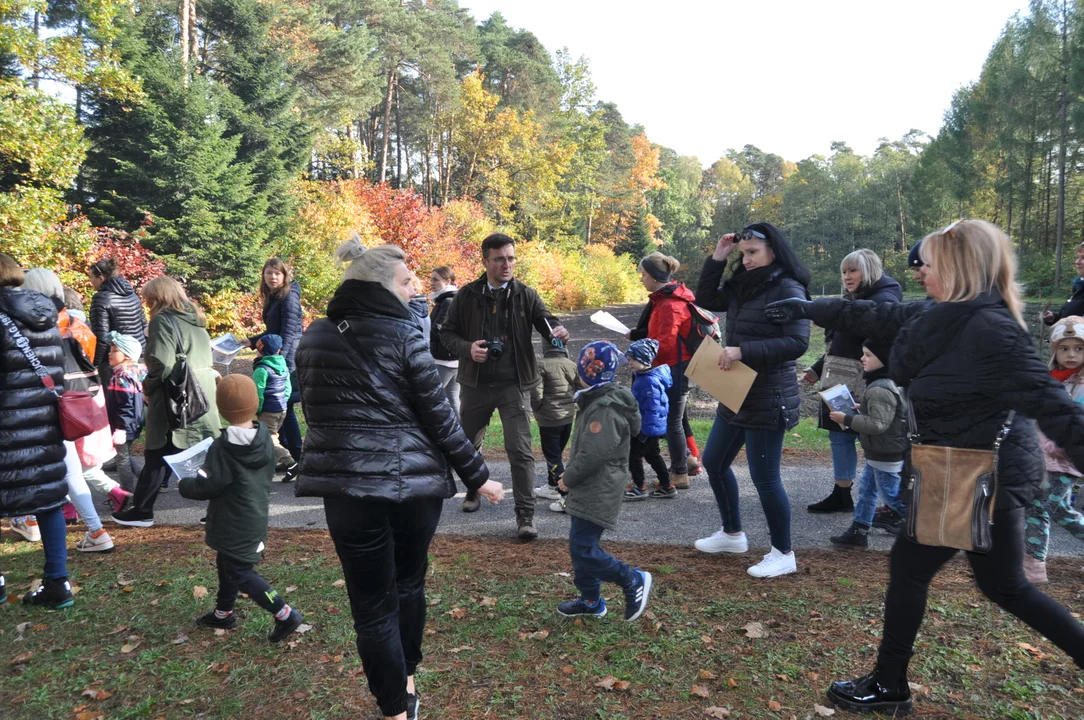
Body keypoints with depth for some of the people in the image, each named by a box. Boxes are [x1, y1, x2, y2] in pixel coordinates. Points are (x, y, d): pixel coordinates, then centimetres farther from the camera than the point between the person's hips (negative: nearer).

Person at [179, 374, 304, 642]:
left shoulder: (223, 448, -22)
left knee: (241, 573, 0)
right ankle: (223, 613, 39)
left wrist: (183, 486, 1)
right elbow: (268, 473, 10)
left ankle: (285, 615, -3)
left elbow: (206, 486, -19)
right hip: (256, 516, 8)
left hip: (234, 523, -8)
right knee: (227, 564, 24)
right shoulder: (265, 437, -1)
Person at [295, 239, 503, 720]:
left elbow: (315, 411, 14)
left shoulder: (314, 338, 5)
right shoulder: (403, 335, -7)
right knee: (409, 583, 21)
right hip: (414, 481, -1)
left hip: (346, 485, 1)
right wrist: (476, 475, 1)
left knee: (372, 603, 7)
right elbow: (438, 415, -8)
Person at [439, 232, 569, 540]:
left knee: (520, 450, -5)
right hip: (475, 383, 2)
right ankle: (473, 489, 46)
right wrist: (467, 348, -17)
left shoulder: (526, 295, -1)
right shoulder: (467, 295, -1)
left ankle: (525, 514, 4)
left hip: (514, 385, -2)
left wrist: (557, 331, -32)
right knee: (468, 443, 19)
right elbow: (447, 333, 3)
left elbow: (545, 321, -8)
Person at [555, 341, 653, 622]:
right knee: (581, 545, 15)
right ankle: (590, 600, 28)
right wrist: (572, 477, 12)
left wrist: (569, 478, -13)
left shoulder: (605, 408, -21)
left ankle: (633, 580, 5)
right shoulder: (598, 401, 12)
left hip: (598, 492, -10)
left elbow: (594, 453, -26)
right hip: (591, 489, 10)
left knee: (583, 549, -9)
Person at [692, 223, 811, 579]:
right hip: (736, 395, 9)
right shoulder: (744, 286, 9)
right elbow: (705, 299, 14)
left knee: (764, 476, -1)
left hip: (767, 399, -9)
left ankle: (783, 554, 17)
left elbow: (797, 343, -23)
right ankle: (732, 534, 35)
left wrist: (743, 351, -28)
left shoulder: (787, 290, -15)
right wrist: (717, 258, 4)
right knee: (714, 462, 17)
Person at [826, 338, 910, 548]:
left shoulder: (880, 390, -26)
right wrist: (858, 411, 10)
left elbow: (877, 424, -29)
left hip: (885, 454, -11)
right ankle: (858, 532, 23)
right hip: (878, 452, 11)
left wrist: (847, 419, -24)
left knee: (891, 494, 1)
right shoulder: (882, 384, 8)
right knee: (866, 490, 16)